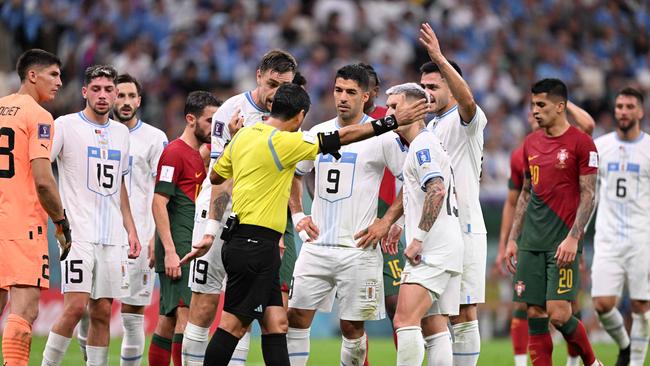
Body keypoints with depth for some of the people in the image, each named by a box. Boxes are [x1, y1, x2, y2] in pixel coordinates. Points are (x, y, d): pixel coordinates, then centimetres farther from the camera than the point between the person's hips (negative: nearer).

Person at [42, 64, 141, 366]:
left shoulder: (121, 132, 16)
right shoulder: (65, 126, -2)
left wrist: (130, 229, 19)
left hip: (112, 238, 6)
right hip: (79, 235, -6)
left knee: (102, 313, 3)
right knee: (75, 306, -15)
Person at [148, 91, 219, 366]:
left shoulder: (202, 155, 17)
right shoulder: (175, 152, -9)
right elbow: (159, 202, -15)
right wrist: (170, 251, -20)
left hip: (193, 250, 9)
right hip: (177, 251, -9)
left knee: (168, 321, 9)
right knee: (187, 315, -15)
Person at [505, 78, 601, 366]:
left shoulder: (581, 143, -5)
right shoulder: (531, 143, 13)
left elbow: (588, 196, -7)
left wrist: (573, 237, -16)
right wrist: (512, 239, 15)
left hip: (562, 243, -6)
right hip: (531, 244, 6)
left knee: (558, 314, -12)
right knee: (535, 315, 1)